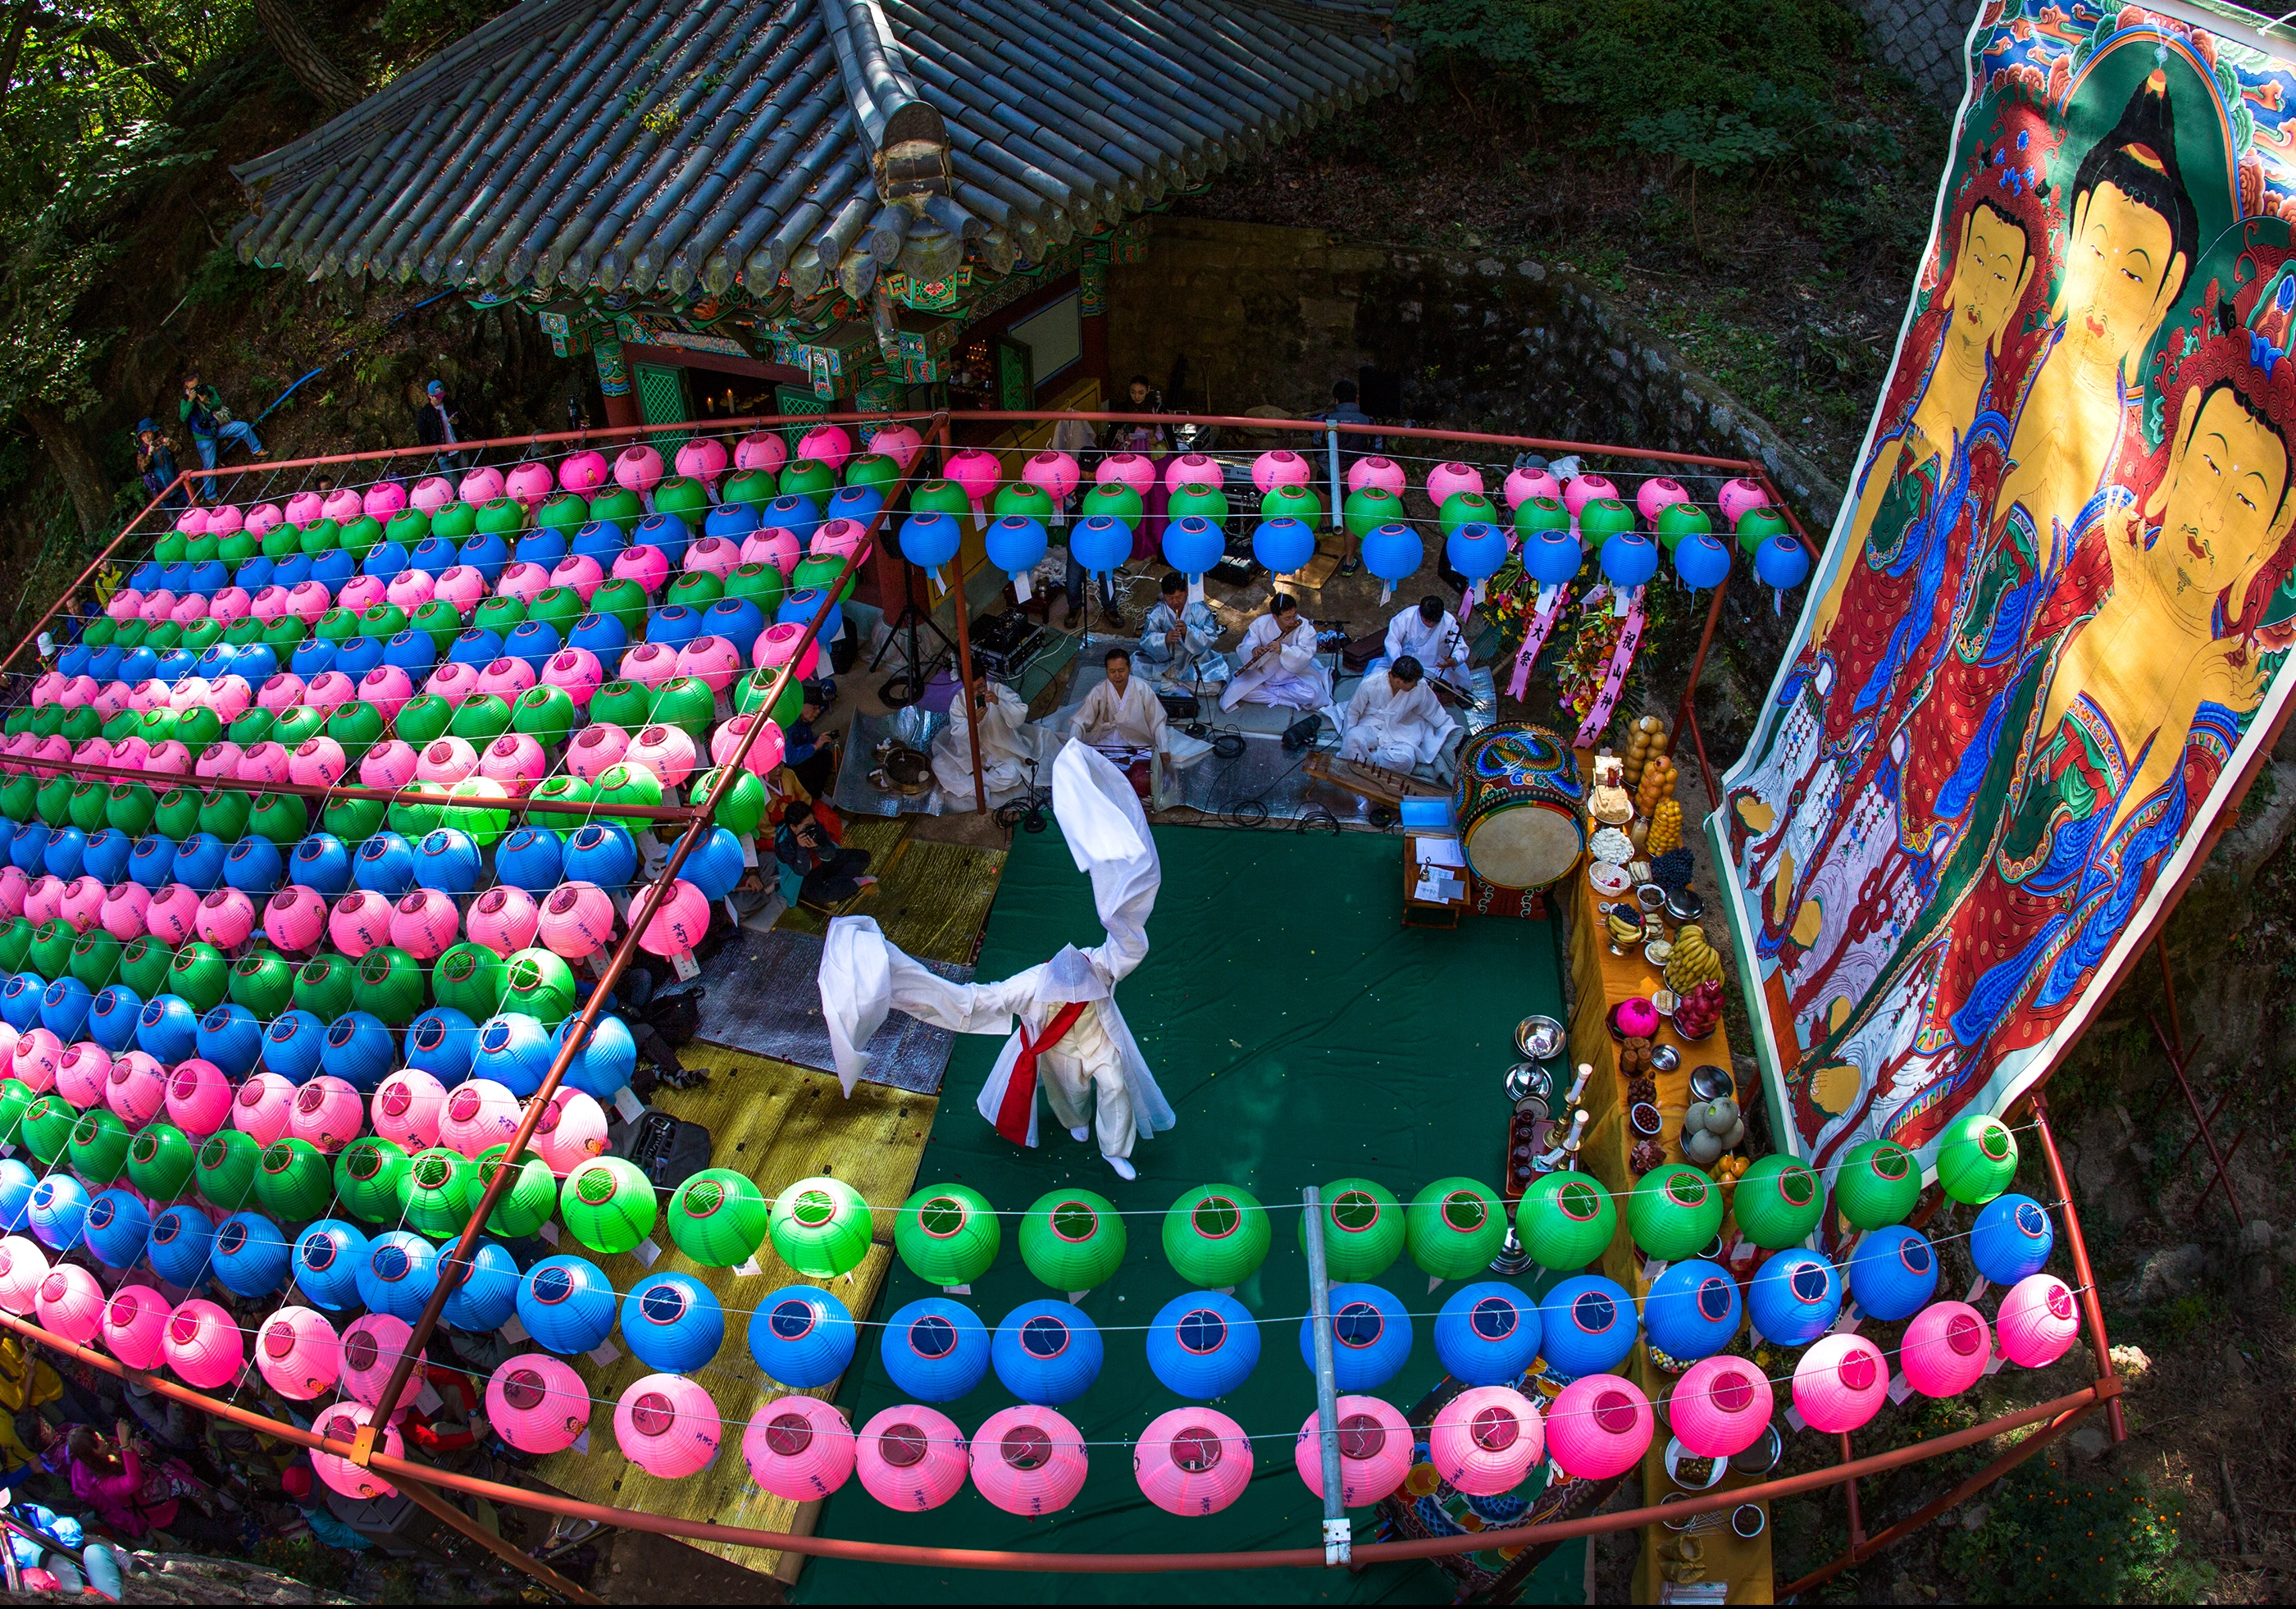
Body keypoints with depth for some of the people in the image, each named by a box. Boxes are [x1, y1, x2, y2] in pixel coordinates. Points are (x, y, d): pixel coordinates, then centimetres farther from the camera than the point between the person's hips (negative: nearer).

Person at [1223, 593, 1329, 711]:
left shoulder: (1304, 626, -16)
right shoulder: (1260, 624, -12)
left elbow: (1306, 656, -25)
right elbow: (1243, 648, -11)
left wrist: (1283, 650, -41)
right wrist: (1253, 651, -36)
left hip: (1294, 677, -1)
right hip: (1263, 674, 1)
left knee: (1311, 694, -30)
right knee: (1237, 691, -22)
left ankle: (1268, 691, -8)